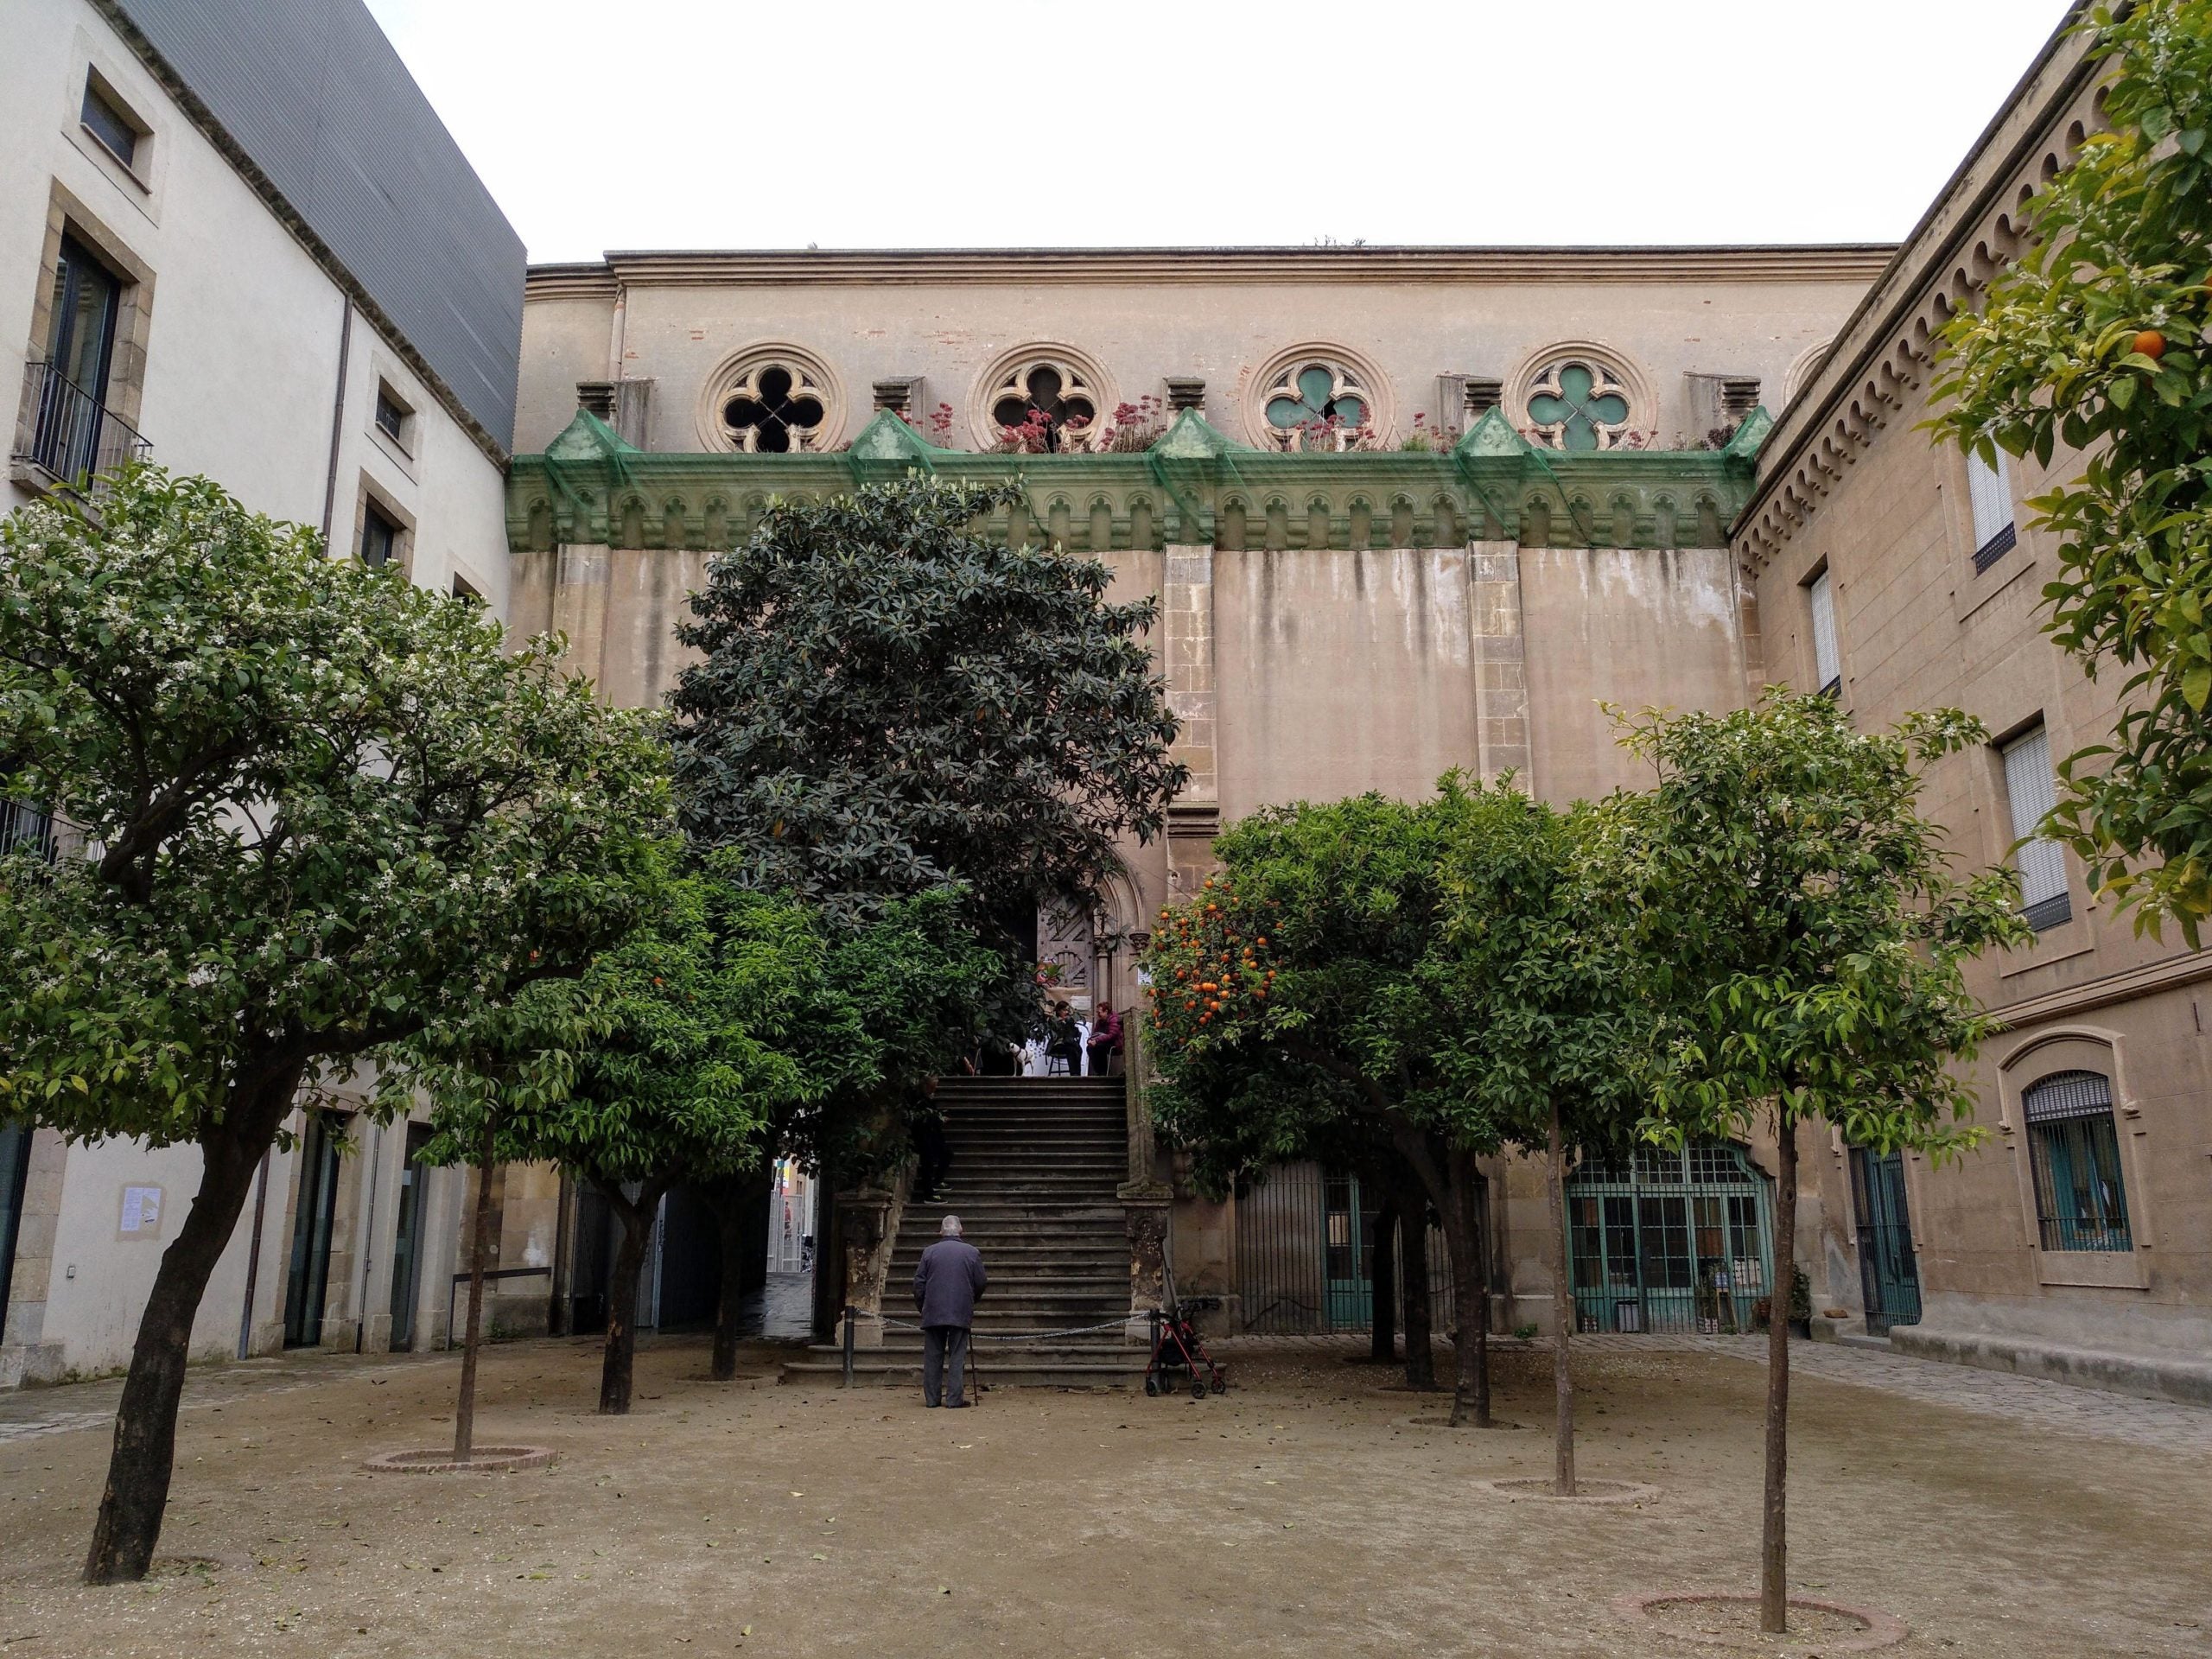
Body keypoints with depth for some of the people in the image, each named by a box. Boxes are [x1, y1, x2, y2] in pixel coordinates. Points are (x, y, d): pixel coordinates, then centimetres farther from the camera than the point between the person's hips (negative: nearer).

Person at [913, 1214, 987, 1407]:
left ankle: (932, 1398, 9)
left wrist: (922, 1307, 15)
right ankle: (955, 1398, -1)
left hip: (933, 1312, 1)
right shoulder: (972, 1252, 1)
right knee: (957, 1356, 3)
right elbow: (981, 1283, 3)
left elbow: (919, 1283, 3)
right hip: (961, 1312, -1)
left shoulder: (929, 1252, 2)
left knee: (933, 1357, 8)